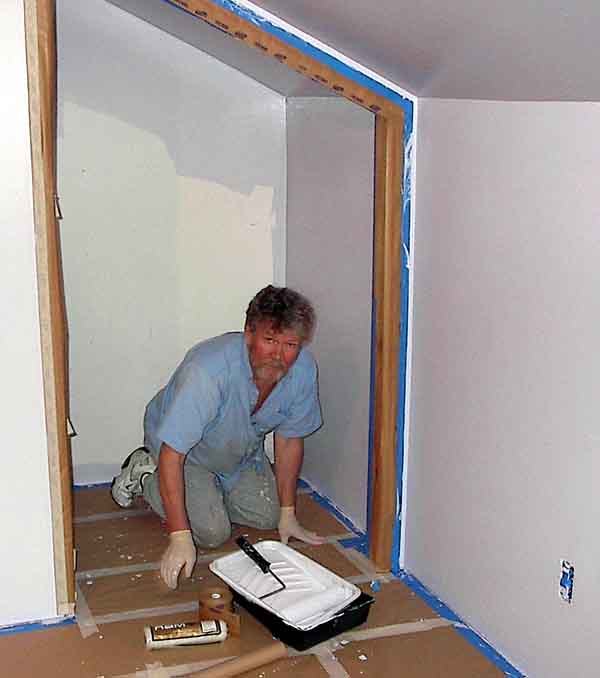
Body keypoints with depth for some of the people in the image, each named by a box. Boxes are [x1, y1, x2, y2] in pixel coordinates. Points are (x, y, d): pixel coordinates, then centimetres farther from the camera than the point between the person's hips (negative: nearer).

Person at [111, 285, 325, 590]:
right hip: (182, 449, -5)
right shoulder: (207, 370, -43)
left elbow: (289, 439, -10)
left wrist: (287, 514, -5)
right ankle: (146, 475, 9)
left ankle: (211, 487, 27)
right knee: (212, 532, -14)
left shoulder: (303, 369, -26)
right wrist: (180, 538, -41)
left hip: (242, 451, 6)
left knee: (266, 517, 1)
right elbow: (172, 453, -39)